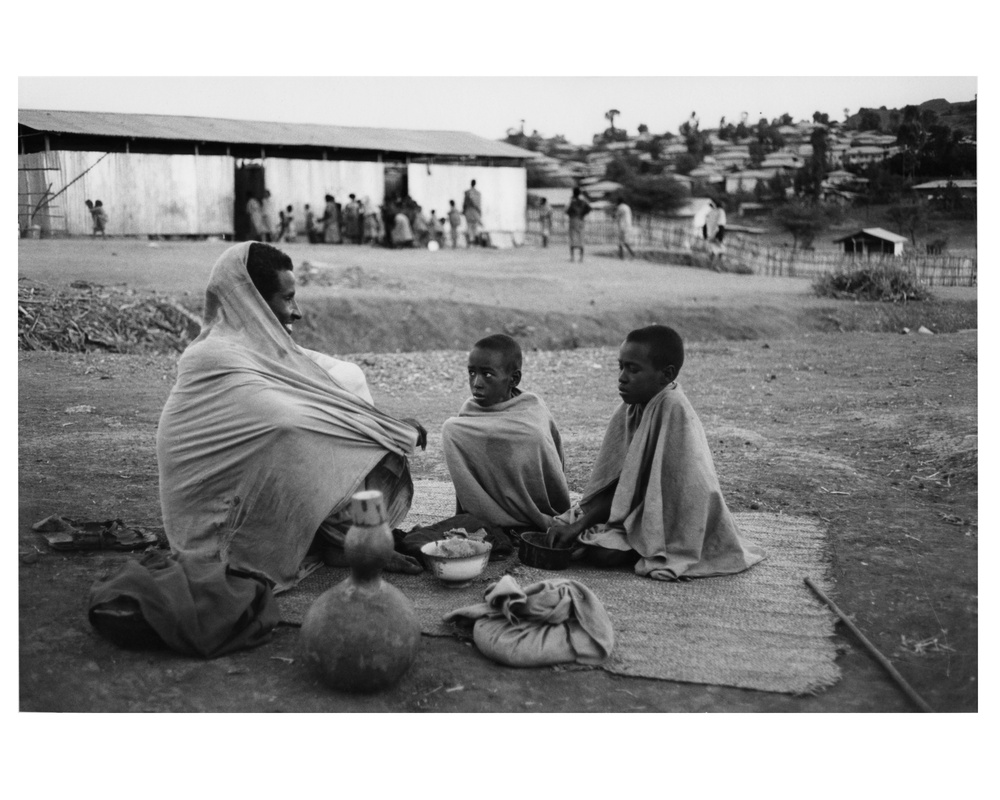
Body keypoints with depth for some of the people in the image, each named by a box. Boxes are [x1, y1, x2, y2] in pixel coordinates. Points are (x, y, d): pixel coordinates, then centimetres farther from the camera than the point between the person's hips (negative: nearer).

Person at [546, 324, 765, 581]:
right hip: (638, 509, 8)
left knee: (600, 551, -25)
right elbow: (613, 481, 2)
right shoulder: (631, 408, 1)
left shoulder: (673, 409, -22)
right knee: (562, 525, -3)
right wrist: (580, 521, -10)